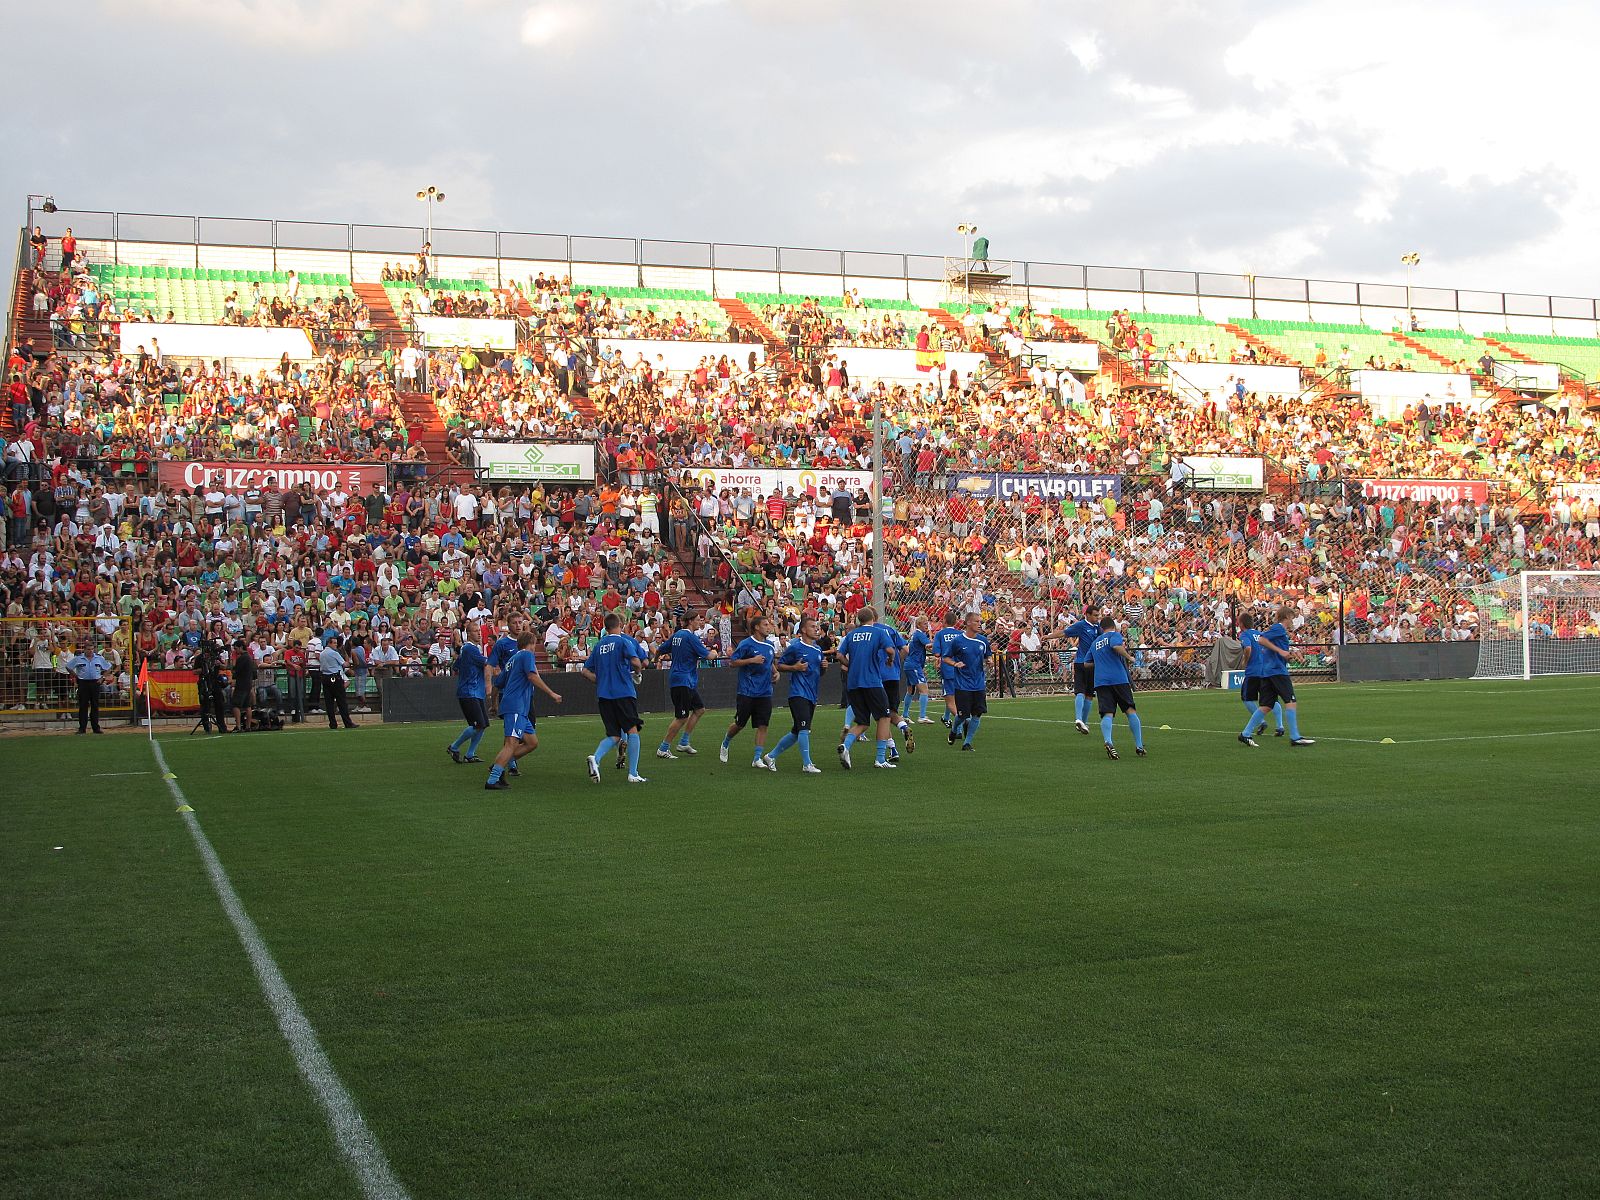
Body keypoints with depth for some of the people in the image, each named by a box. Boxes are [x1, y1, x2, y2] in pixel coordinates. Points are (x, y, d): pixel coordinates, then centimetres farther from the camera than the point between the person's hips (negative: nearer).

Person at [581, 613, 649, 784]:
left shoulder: (599, 645, 15)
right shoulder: (624, 641, -2)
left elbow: (586, 671, 15)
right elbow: (636, 661, -17)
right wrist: (638, 669, 4)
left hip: (603, 694, 6)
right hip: (624, 692, -6)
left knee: (614, 736, 8)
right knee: (633, 730, 0)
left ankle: (595, 758, -19)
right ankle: (633, 774, -6)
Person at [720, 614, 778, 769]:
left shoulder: (769, 645, 11)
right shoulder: (746, 644, -9)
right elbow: (732, 662, -10)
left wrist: (775, 672, 9)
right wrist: (752, 660, -19)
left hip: (764, 692, 5)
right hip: (746, 692, -5)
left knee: (762, 726, -4)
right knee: (740, 724, 5)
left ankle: (758, 758, -1)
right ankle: (725, 744, 33)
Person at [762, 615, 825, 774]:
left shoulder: (818, 649, 15)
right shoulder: (794, 647, -6)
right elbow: (779, 665, -1)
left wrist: (824, 667, 2)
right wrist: (795, 667, -16)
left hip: (812, 695, 8)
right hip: (798, 694, -8)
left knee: (796, 732, 12)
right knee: (804, 728, -17)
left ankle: (772, 756, 25)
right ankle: (807, 765, -14)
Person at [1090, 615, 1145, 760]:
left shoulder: (1095, 642, 23)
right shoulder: (1115, 635, 6)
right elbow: (1117, 646, -18)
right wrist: (1129, 657, -4)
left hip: (1100, 681, 4)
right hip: (1118, 678, -4)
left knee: (1107, 714, -8)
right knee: (1131, 710, 7)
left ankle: (1108, 742, -33)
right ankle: (1139, 746, 5)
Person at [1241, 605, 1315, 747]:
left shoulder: (1278, 628, 21)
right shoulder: (1279, 628, -6)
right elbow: (1261, 640, -18)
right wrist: (1280, 651, -19)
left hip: (1267, 672, 10)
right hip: (1277, 670, -10)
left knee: (1266, 706, 7)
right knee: (1290, 701, -8)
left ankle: (1246, 734, 4)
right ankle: (1295, 737, -9)